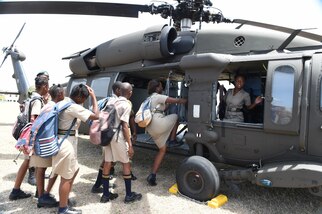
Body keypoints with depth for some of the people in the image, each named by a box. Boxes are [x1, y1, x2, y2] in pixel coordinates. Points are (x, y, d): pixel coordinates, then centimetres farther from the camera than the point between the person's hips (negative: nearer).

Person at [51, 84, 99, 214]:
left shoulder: (65, 102, 9)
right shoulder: (74, 107, -20)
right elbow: (96, 116, -21)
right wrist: (93, 97, -14)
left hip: (64, 141, 10)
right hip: (66, 142, -10)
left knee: (74, 170, 22)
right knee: (67, 177, 3)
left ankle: (65, 198, 35)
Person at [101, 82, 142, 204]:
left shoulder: (112, 102, 10)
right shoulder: (126, 105, -12)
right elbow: (124, 126, -17)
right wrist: (130, 145, -16)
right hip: (118, 137, -7)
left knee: (107, 164, 11)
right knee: (126, 164, 5)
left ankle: (106, 194, 20)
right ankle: (129, 195, 12)